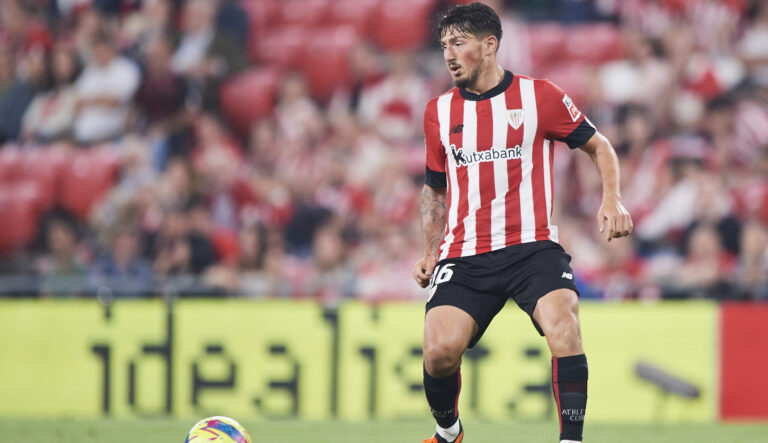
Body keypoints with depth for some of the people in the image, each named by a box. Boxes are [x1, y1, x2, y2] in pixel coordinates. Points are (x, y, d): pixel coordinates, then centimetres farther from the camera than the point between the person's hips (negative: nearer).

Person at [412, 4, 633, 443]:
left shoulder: (540, 96, 1)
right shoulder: (439, 113, 12)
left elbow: (599, 146, 11)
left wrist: (612, 200, -6)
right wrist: (430, 253, 15)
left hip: (532, 246, -2)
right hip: (464, 255, 2)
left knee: (562, 325, -29)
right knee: (440, 349, -17)